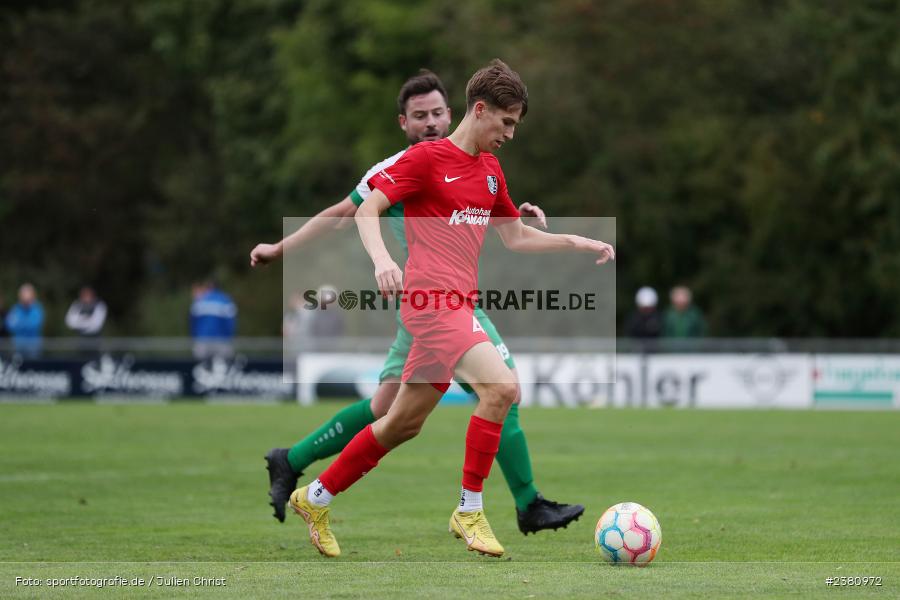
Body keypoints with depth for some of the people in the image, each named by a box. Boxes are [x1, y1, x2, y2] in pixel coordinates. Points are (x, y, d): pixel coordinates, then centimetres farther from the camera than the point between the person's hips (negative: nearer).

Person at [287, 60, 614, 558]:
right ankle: (469, 512, -13)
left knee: (405, 423, 13)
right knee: (501, 386, -23)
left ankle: (315, 498, 27)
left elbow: (516, 236, 27)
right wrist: (381, 259, -27)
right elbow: (367, 210, -9)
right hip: (431, 298, -9)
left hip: (457, 305, 9)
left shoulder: (490, 171, 18)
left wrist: (577, 242, 17)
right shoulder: (426, 157, -5)